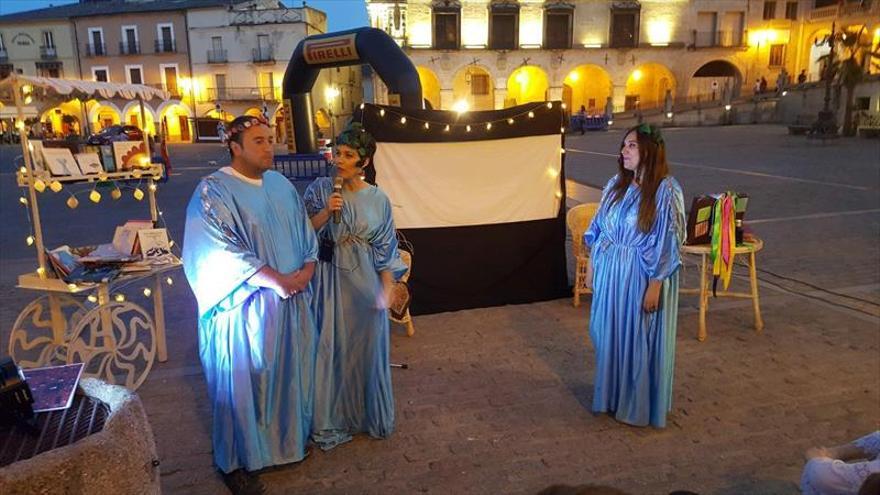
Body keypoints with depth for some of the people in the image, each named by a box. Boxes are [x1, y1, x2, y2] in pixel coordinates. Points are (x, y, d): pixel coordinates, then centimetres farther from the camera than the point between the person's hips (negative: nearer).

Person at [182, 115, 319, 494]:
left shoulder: (281, 185, 8)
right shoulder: (213, 191, -12)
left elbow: (305, 232, 10)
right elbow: (223, 254, -20)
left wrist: (306, 269, -9)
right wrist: (277, 280, -22)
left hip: (291, 302, 6)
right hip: (244, 307, -6)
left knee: (288, 373, 17)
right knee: (242, 382, 5)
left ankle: (287, 439, 38)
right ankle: (236, 461, 22)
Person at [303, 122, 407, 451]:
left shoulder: (378, 199, -1)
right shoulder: (320, 189, -2)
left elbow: (385, 249, 0)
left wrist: (387, 289, -4)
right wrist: (326, 212, -19)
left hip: (365, 281, 0)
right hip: (329, 279, 0)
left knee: (366, 346, 11)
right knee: (330, 347, 6)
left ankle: (368, 413, 32)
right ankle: (331, 417, 24)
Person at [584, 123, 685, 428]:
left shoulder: (665, 191, -15)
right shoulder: (617, 184, 4)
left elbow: (667, 243, -15)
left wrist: (655, 285, -17)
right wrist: (593, 264, 11)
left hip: (641, 277, -6)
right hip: (609, 272, 6)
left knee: (639, 341, 7)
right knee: (609, 334, 18)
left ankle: (638, 406, 26)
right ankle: (611, 395, 38)